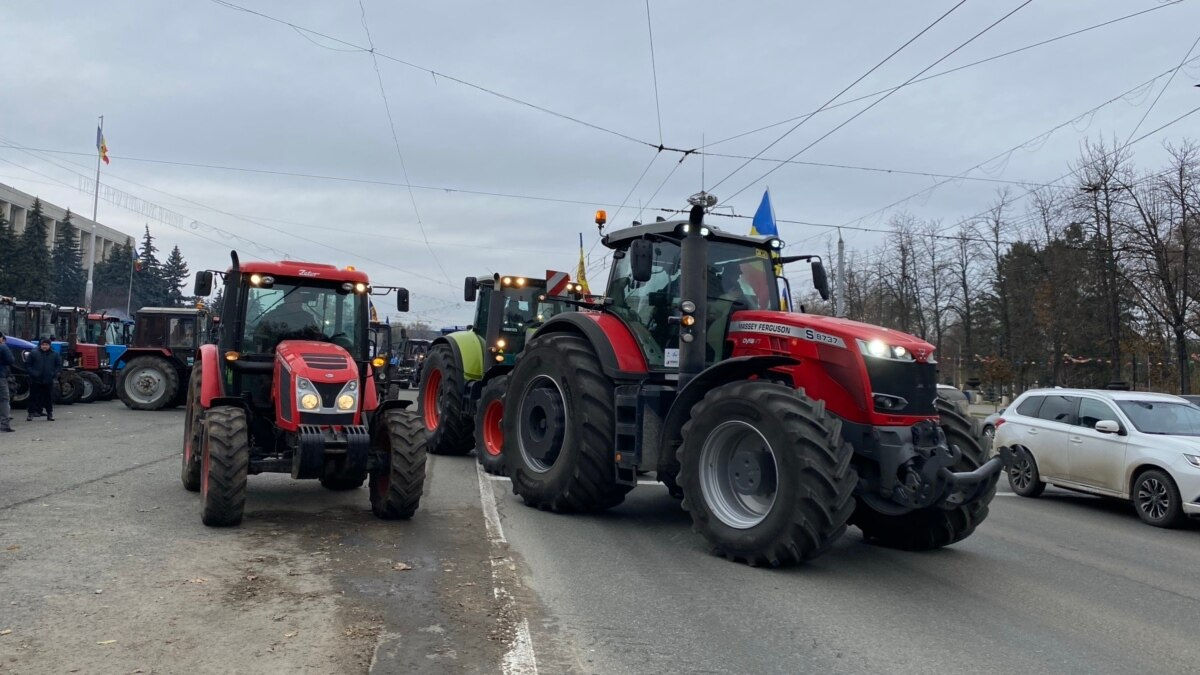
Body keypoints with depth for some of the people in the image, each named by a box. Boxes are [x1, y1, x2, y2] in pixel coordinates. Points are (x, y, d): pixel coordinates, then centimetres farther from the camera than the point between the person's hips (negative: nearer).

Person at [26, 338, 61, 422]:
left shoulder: (55, 354, 4)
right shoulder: (33, 353, 1)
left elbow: (59, 365, 10)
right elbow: (28, 365, 5)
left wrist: (54, 373, -3)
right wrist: (32, 373, -7)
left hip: (49, 381, 1)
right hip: (35, 380, -1)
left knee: (49, 398, 6)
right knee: (33, 397, 2)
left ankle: (50, 414, 13)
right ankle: (31, 413, 8)